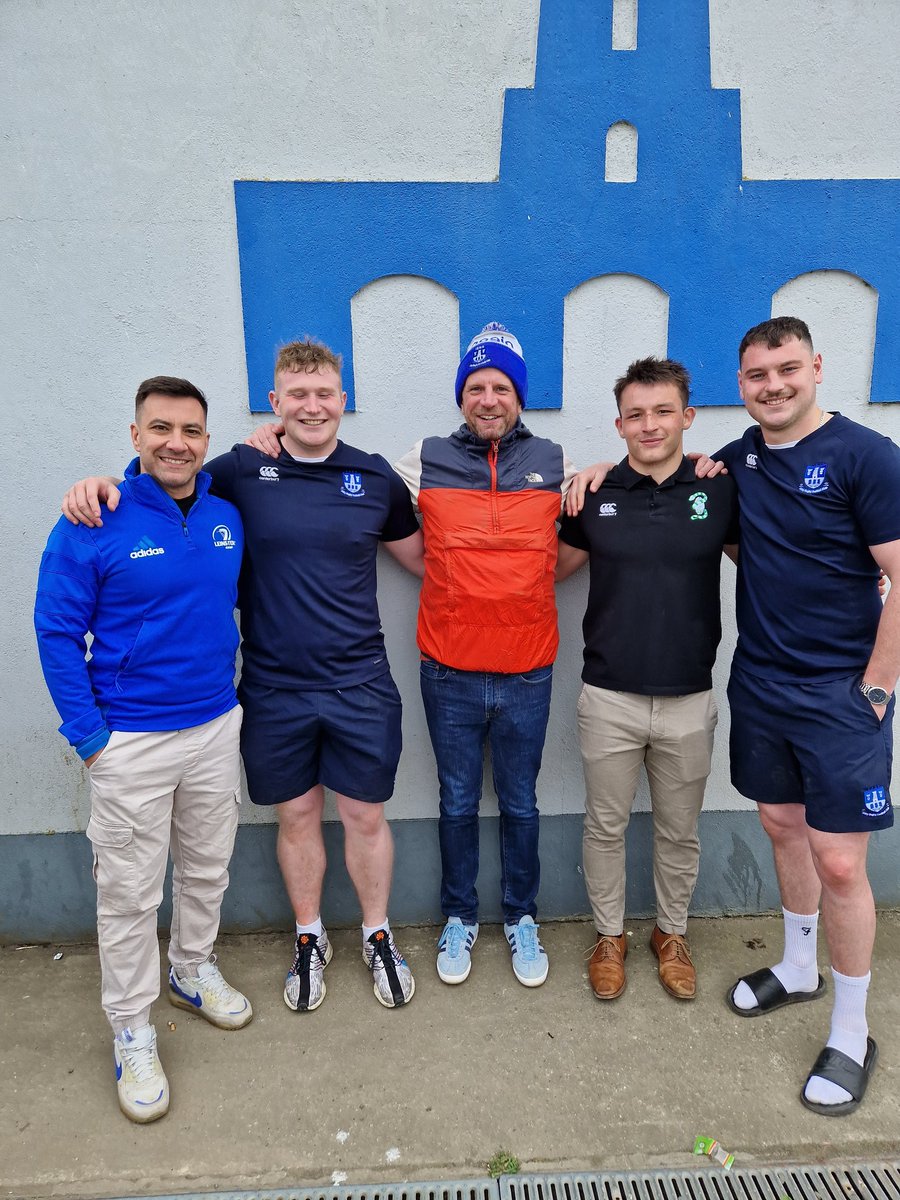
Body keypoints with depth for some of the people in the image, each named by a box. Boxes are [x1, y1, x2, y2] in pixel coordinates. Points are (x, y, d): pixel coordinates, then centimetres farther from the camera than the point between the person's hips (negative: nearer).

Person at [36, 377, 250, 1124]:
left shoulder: (228, 518, 1)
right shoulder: (93, 526, -13)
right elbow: (57, 633, -9)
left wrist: (235, 695, 9)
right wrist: (90, 736, -11)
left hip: (217, 727, 5)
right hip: (131, 744, -4)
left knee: (208, 869, 20)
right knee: (131, 893, 9)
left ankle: (194, 970, 45)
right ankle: (131, 1029, 30)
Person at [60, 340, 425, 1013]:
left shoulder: (374, 476, 1)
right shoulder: (240, 471, -3)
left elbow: (423, 559, 11)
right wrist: (101, 486, -11)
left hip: (359, 685, 0)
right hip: (274, 691, 0)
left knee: (365, 815, 11)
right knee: (296, 817, 15)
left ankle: (378, 937, 36)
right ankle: (310, 940, 39)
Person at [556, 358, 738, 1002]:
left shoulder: (721, 490, -2)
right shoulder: (595, 495, -2)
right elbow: (553, 567, 10)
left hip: (690, 700, 1)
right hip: (610, 699, 0)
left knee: (680, 830, 17)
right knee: (606, 827, 14)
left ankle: (672, 934, 41)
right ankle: (610, 935, 36)